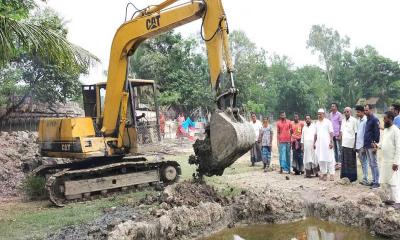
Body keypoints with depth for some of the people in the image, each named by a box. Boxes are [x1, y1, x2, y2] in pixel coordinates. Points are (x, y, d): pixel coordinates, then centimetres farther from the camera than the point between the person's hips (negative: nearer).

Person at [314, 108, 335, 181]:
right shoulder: (317, 123, 16)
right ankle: (324, 173, 13)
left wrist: (331, 142, -14)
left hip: (327, 143, -5)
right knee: (320, 159, 4)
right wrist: (314, 142, 14)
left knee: (329, 158, -6)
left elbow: (331, 133, -6)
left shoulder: (328, 122, -1)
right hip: (319, 144, 5)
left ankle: (332, 174, -3)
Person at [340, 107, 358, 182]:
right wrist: (341, 142, 8)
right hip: (344, 144, 6)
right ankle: (345, 176, 16)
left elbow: (356, 133, -8)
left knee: (351, 162, 3)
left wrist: (355, 145, -11)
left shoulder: (354, 120, -7)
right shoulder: (343, 121, 11)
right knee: (344, 161, 8)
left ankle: (352, 177, 12)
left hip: (351, 144, -5)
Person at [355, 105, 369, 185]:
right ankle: (364, 179, 20)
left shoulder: (365, 121, -14)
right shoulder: (359, 120, 13)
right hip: (358, 145, 8)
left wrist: (364, 146, -17)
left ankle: (365, 180, 5)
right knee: (362, 163, 13)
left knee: (364, 163, -2)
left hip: (362, 145, -8)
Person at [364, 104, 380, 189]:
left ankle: (377, 182, 2)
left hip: (372, 146, -9)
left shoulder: (374, 120, -11)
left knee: (374, 164, -3)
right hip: (367, 146, 9)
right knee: (371, 164, 13)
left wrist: (375, 144, -18)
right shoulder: (367, 120, 15)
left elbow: (377, 133, -15)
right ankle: (373, 180, 20)